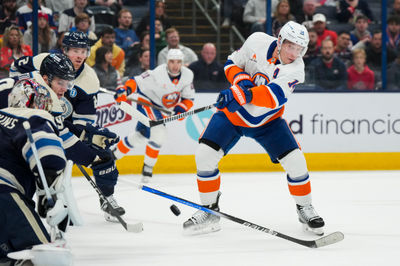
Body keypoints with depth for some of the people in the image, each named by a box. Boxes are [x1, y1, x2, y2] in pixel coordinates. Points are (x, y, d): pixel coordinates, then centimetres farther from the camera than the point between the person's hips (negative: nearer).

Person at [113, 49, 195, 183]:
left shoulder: (187, 75, -11)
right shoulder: (157, 74, -28)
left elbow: (189, 98, -2)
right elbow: (136, 82, -27)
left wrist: (182, 107, -23)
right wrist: (126, 90, -47)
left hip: (163, 109, 7)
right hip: (147, 101, -7)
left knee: (141, 134, 14)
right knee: (159, 133, -23)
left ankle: (113, 154, 33)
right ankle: (147, 167, -9)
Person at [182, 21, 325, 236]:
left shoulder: (295, 69, -23)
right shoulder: (257, 42, -15)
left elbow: (274, 95, -39)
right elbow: (232, 63, 0)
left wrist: (245, 94, -54)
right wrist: (240, 79, -22)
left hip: (267, 120, -1)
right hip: (232, 113, 1)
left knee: (295, 161, -13)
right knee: (205, 154, -14)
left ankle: (305, 208, 12)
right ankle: (209, 211, 1)